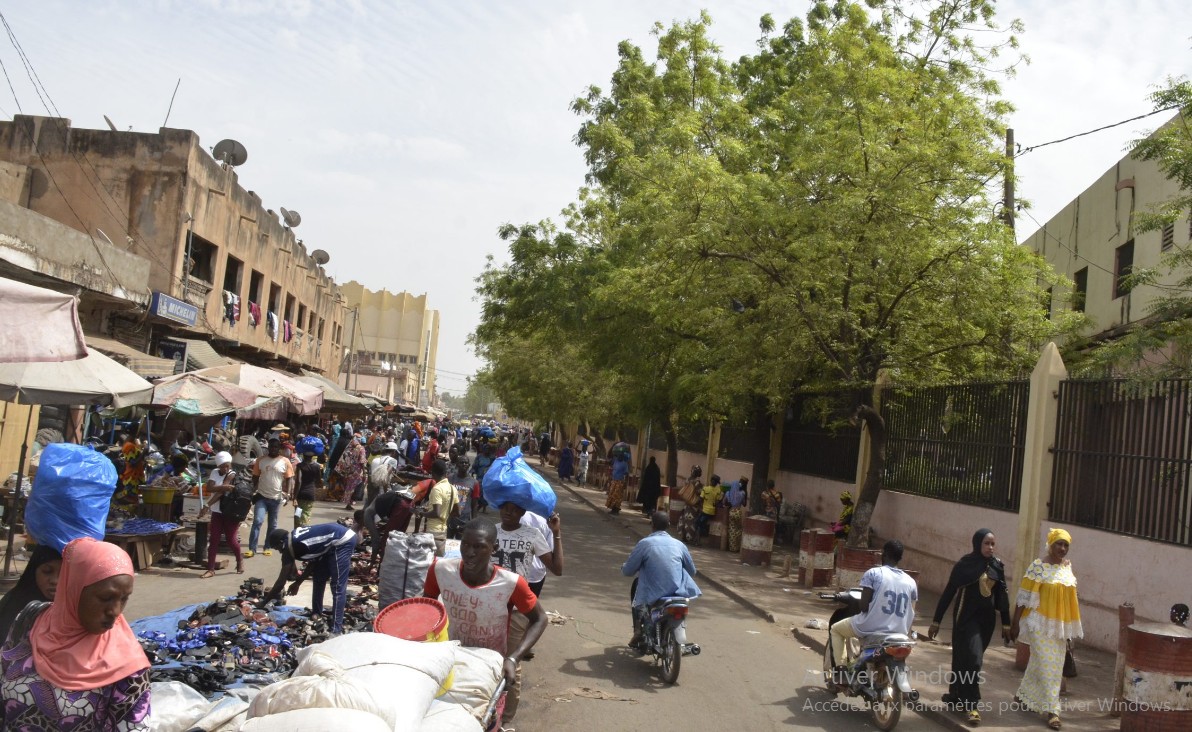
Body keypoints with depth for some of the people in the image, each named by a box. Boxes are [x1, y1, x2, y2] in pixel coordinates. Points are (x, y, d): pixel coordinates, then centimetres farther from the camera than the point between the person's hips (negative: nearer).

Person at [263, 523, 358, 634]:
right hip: (344, 536, 10)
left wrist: (263, 602, 8)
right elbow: (313, 561, 24)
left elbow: (281, 582, -3)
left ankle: (336, 630, -9)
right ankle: (316, 617, 31)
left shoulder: (290, 547, -9)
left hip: (342, 542, -10)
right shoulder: (295, 537, 15)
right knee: (319, 579, 20)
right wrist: (297, 583, 29)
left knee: (337, 588, -9)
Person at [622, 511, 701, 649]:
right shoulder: (679, 544, 4)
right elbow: (692, 571, 15)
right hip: (678, 591, 2)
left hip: (653, 595, -2)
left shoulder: (644, 544, -6)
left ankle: (638, 631, 15)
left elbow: (628, 571, -1)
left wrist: (623, 567, 22)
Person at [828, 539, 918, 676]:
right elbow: (910, 615, 7)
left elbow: (864, 605, -14)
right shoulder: (911, 582, 5)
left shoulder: (873, 574, -9)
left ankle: (840, 669, 9)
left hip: (871, 628, -5)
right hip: (898, 634, 5)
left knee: (836, 629, 22)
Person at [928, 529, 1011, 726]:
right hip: (966, 617, -4)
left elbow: (1002, 596, 10)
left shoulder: (998, 566, 2)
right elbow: (948, 593, -7)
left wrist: (1006, 623, 10)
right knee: (972, 658, -10)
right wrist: (936, 621, -7)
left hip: (987, 618, 4)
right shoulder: (965, 564, -11)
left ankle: (956, 695, 25)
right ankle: (971, 704, -3)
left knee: (966, 658, 11)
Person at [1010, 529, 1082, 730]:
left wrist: (1071, 627, 17)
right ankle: (1051, 710, 1)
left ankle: (1023, 694, 30)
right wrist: (1015, 622, -12)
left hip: (1060, 623, 6)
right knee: (1049, 665, -6)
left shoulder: (1068, 567, 7)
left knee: (1039, 662, 14)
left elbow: (1070, 598, 15)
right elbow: (1024, 596, -11)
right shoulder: (1038, 566, -12)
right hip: (1041, 623, -6)